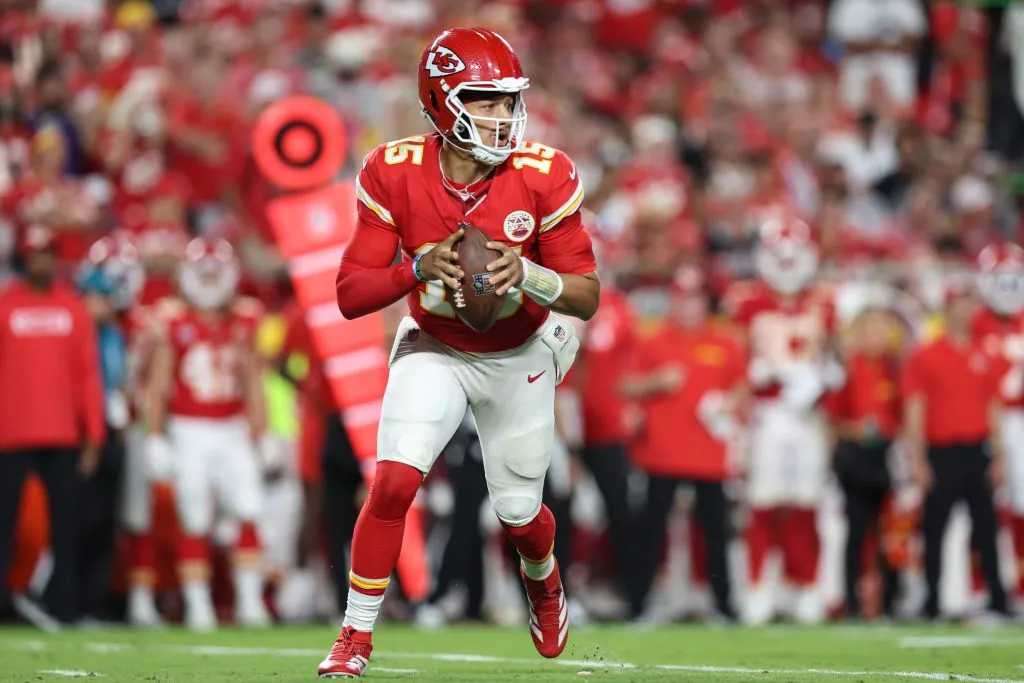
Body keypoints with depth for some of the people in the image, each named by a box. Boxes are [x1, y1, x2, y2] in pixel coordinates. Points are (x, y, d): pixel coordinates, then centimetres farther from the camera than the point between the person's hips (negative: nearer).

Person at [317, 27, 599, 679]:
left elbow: (588, 297, -18)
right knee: (395, 480, -21)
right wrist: (419, 268, -37)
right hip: (435, 351, 0)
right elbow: (350, 295, -19)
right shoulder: (396, 175, -21)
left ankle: (545, 581, 48)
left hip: (519, 357, 1)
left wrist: (527, 274, -38)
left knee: (519, 513, 10)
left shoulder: (542, 177, -23)